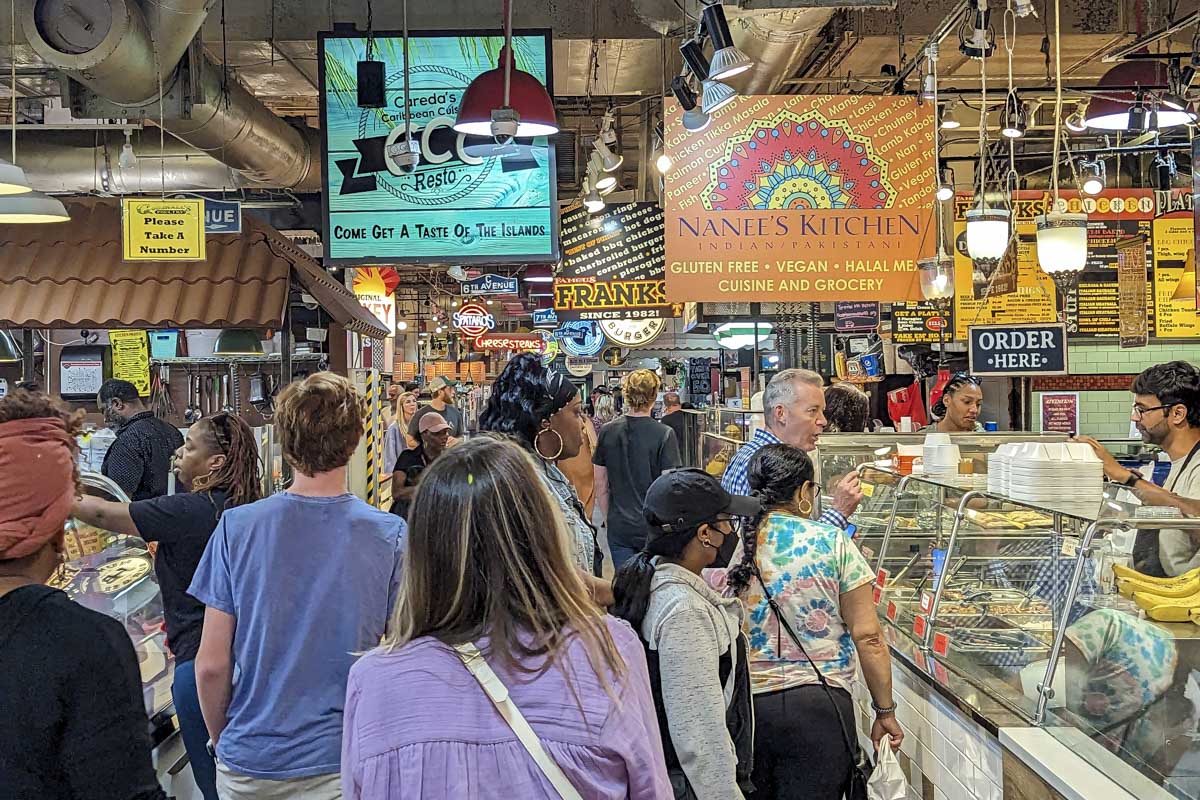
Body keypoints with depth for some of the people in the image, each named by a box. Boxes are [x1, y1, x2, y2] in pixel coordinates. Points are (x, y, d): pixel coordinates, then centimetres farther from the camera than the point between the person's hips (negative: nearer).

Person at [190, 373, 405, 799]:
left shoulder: (236, 527, -10)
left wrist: (222, 741, 11)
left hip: (248, 765, 3)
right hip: (346, 764, -2)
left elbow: (211, 665, -6)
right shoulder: (391, 536, -13)